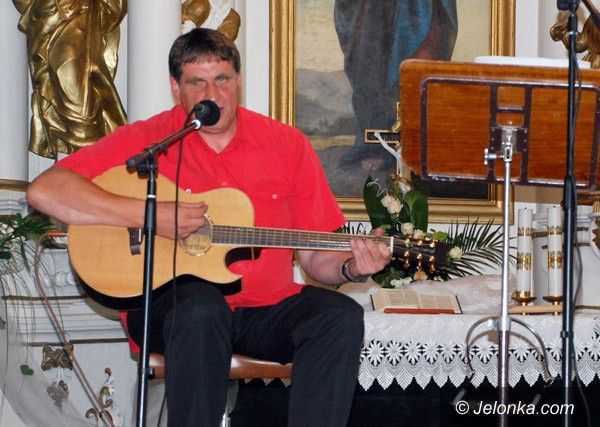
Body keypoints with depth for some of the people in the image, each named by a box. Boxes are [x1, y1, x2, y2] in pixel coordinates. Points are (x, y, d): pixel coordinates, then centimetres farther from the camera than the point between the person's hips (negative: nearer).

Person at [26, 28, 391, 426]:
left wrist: (350, 266, -16)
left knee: (341, 316, -22)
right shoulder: (147, 140, -3)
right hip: (173, 301, -3)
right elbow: (44, 191, -15)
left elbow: (315, 257, 9)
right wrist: (151, 215, -21)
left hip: (267, 308, 3)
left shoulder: (288, 144, 6)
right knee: (200, 307, -36)